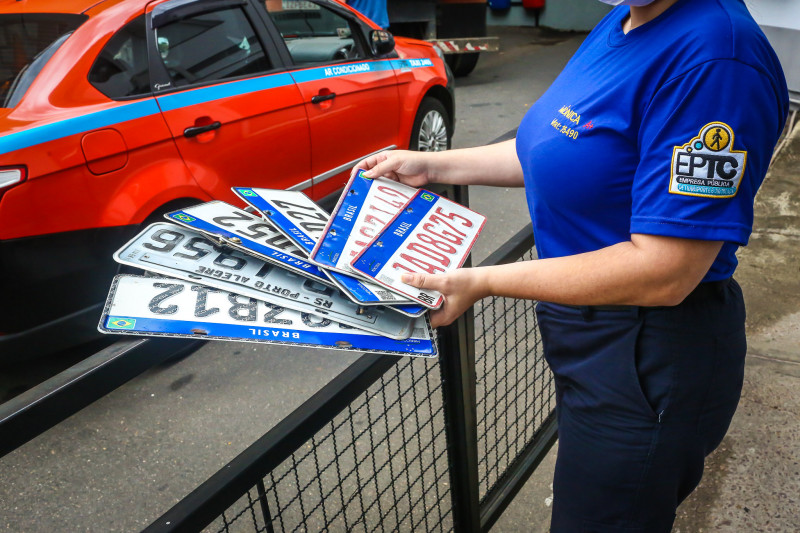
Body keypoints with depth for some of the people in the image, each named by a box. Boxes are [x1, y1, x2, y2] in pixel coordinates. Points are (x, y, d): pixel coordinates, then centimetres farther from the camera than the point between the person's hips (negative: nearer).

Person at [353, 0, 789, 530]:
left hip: (647, 362, -8)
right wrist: (432, 165, 8)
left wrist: (481, 282, -25)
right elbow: (554, 152, 12)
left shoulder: (713, 57, -27)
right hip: (592, 333, 9)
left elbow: (663, 273, -29)